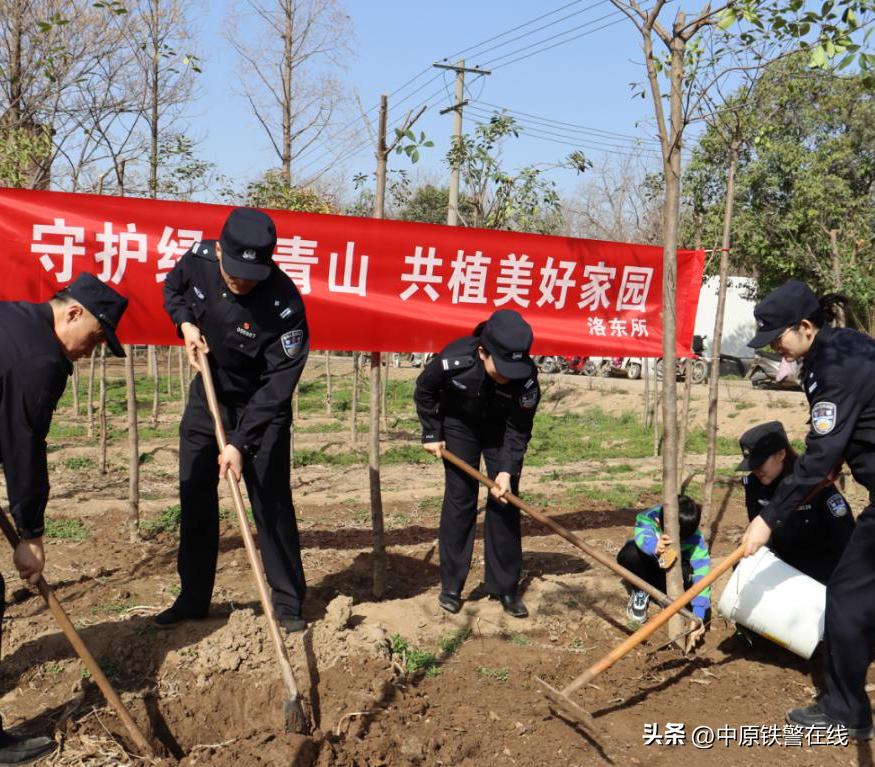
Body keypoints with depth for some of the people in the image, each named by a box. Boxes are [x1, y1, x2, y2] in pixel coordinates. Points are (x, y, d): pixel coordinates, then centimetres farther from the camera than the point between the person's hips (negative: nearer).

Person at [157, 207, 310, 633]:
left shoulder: (284, 304, -31)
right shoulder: (199, 258, -16)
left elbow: (276, 386, -28)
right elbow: (172, 288, 9)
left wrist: (240, 442, -30)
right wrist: (185, 323, -11)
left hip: (260, 407, -5)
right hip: (207, 394, 5)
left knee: (271, 502, -4)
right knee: (195, 498, 9)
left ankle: (288, 602, 10)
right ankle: (193, 598, 23)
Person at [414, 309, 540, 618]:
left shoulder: (526, 376, -34)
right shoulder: (453, 360, -36)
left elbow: (518, 429, -21)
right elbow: (424, 391, -13)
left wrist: (507, 471, -29)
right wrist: (431, 434, -9)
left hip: (500, 428, 1)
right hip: (459, 423, -1)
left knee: (505, 500, -4)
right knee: (459, 498, -5)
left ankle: (505, 587, 7)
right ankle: (451, 585, 6)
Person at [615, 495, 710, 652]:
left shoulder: (696, 540, -34)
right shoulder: (647, 518, -35)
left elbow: (702, 574, -40)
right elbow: (643, 534, -56)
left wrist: (698, 616, -50)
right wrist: (654, 546, -81)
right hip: (647, 562, 0)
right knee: (630, 553, -37)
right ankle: (640, 593, -7)